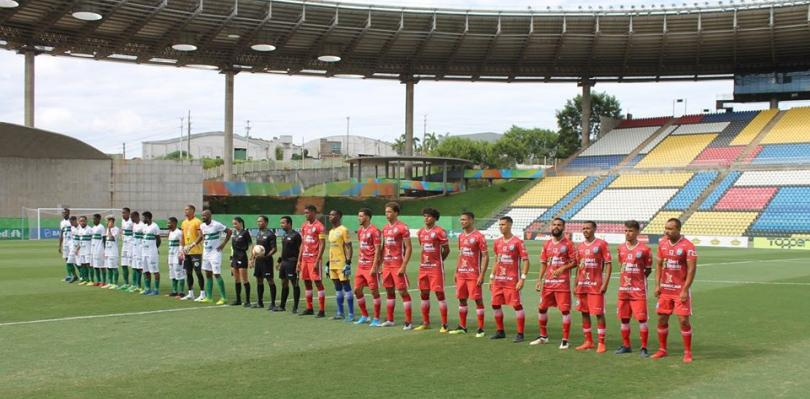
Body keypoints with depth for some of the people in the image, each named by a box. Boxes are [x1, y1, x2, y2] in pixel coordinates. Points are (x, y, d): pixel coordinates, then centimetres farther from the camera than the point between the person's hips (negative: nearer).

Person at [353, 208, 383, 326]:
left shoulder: (374, 231, -12)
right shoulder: (360, 230, 12)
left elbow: (378, 250, -15)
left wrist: (374, 267, -19)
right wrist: (359, 262, 15)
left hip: (371, 266, -8)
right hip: (361, 266, 8)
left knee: (374, 291, -2)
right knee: (357, 290, 9)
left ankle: (376, 319, 6)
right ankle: (364, 316, 23)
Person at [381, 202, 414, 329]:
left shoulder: (402, 227, -10)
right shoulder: (385, 228, 12)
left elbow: (408, 248, -12)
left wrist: (403, 266, -18)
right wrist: (381, 264, 13)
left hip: (398, 265, -7)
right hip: (386, 265, 7)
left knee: (403, 291, -5)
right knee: (389, 291, 13)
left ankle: (408, 322, -1)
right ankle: (389, 320, 21)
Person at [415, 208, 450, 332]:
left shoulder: (439, 231, -10)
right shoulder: (421, 232, 10)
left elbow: (446, 249, -4)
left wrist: (438, 261, 3)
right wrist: (425, 260, 12)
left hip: (436, 268, -7)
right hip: (423, 267, 7)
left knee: (439, 294, -4)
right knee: (424, 295, 10)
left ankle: (444, 325, 1)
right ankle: (426, 323, 21)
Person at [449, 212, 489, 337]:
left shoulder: (479, 236, -10)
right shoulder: (461, 236, 12)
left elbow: (485, 256, -12)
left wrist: (482, 275, -17)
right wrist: (456, 272, 16)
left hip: (474, 274, -7)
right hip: (461, 274, 7)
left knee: (478, 299, -3)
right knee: (461, 299, 11)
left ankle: (481, 329, 2)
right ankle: (462, 327, 21)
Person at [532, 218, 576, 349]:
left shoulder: (568, 244, -4)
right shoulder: (547, 244, 10)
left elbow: (574, 262, -6)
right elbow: (544, 263, 13)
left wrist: (562, 268, -21)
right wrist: (540, 280, 6)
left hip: (562, 282, -5)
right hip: (548, 282, 6)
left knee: (565, 310, -5)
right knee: (542, 308, 10)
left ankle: (565, 340, 4)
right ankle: (543, 336, 26)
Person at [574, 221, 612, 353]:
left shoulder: (601, 244, -6)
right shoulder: (580, 246, 12)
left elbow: (608, 264, -8)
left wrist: (605, 283, -15)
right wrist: (576, 285, 13)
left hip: (596, 285, -6)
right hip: (582, 286, 6)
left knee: (599, 313, -4)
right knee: (584, 312, 9)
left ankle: (601, 343, 2)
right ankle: (588, 341, 18)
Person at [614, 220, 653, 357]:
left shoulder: (644, 249, -7)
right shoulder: (621, 248, 8)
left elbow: (648, 269, -1)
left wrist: (638, 280, -4)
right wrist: (627, 279, 8)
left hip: (638, 290, -5)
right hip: (623, 289, 5)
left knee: (642, 319, -6)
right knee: (624, 318, 9)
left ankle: (644, 348, 1)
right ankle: (626, 345, 21)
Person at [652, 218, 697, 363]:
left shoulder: (688, 246, -12)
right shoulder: (662, 245, 7)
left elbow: (692, 269, -13)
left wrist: (685, 290, -18)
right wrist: (657, 285, 4)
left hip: (680, 290, -6)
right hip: (665, 289, 6)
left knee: (684, 320, -5)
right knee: (662, 319, 8)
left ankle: (687, 352, 6)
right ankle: (662, 350, 21)